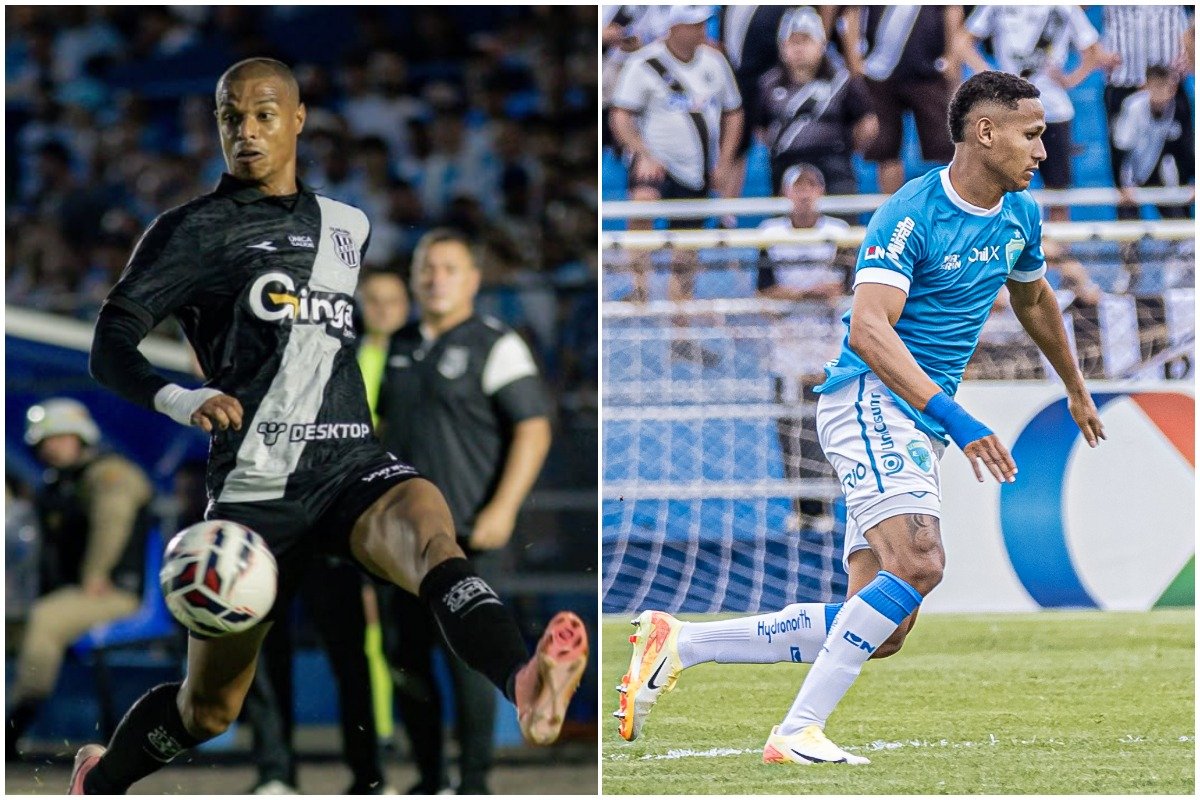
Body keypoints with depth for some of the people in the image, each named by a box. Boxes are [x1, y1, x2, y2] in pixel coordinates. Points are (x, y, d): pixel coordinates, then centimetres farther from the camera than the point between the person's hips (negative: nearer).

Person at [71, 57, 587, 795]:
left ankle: (527, 687, -62)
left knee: (429, 535, -34)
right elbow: (111, 347, -6)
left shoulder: (348, 226, 19)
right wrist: (179, 400, -24)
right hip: (256, 485, -2)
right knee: (210, 707, 5)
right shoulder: (194, 231, 4)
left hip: (353, 465, 2)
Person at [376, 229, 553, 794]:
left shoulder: (495, 346, -4)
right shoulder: (400, 348, 15)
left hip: (466, 533, -6)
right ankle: (428, 779, 14)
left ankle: (474, 779, -2)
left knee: (467, 655, -9)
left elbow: (533, 429, -10)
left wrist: (503, 507, -19)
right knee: (404, 656, 5)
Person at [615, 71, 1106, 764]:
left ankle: (678, 643, 7)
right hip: (872, 398, -8)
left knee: (881, 633, 0)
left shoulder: (1020, 215, 11)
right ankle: (799, 732, -22)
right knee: (918, 563, -28)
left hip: (918, 425, 8)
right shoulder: (911, 215, -15)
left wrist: (1076, 388, 45)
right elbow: (870, 328, -26)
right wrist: (953, 417, -34)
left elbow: (1034, 300, 32)